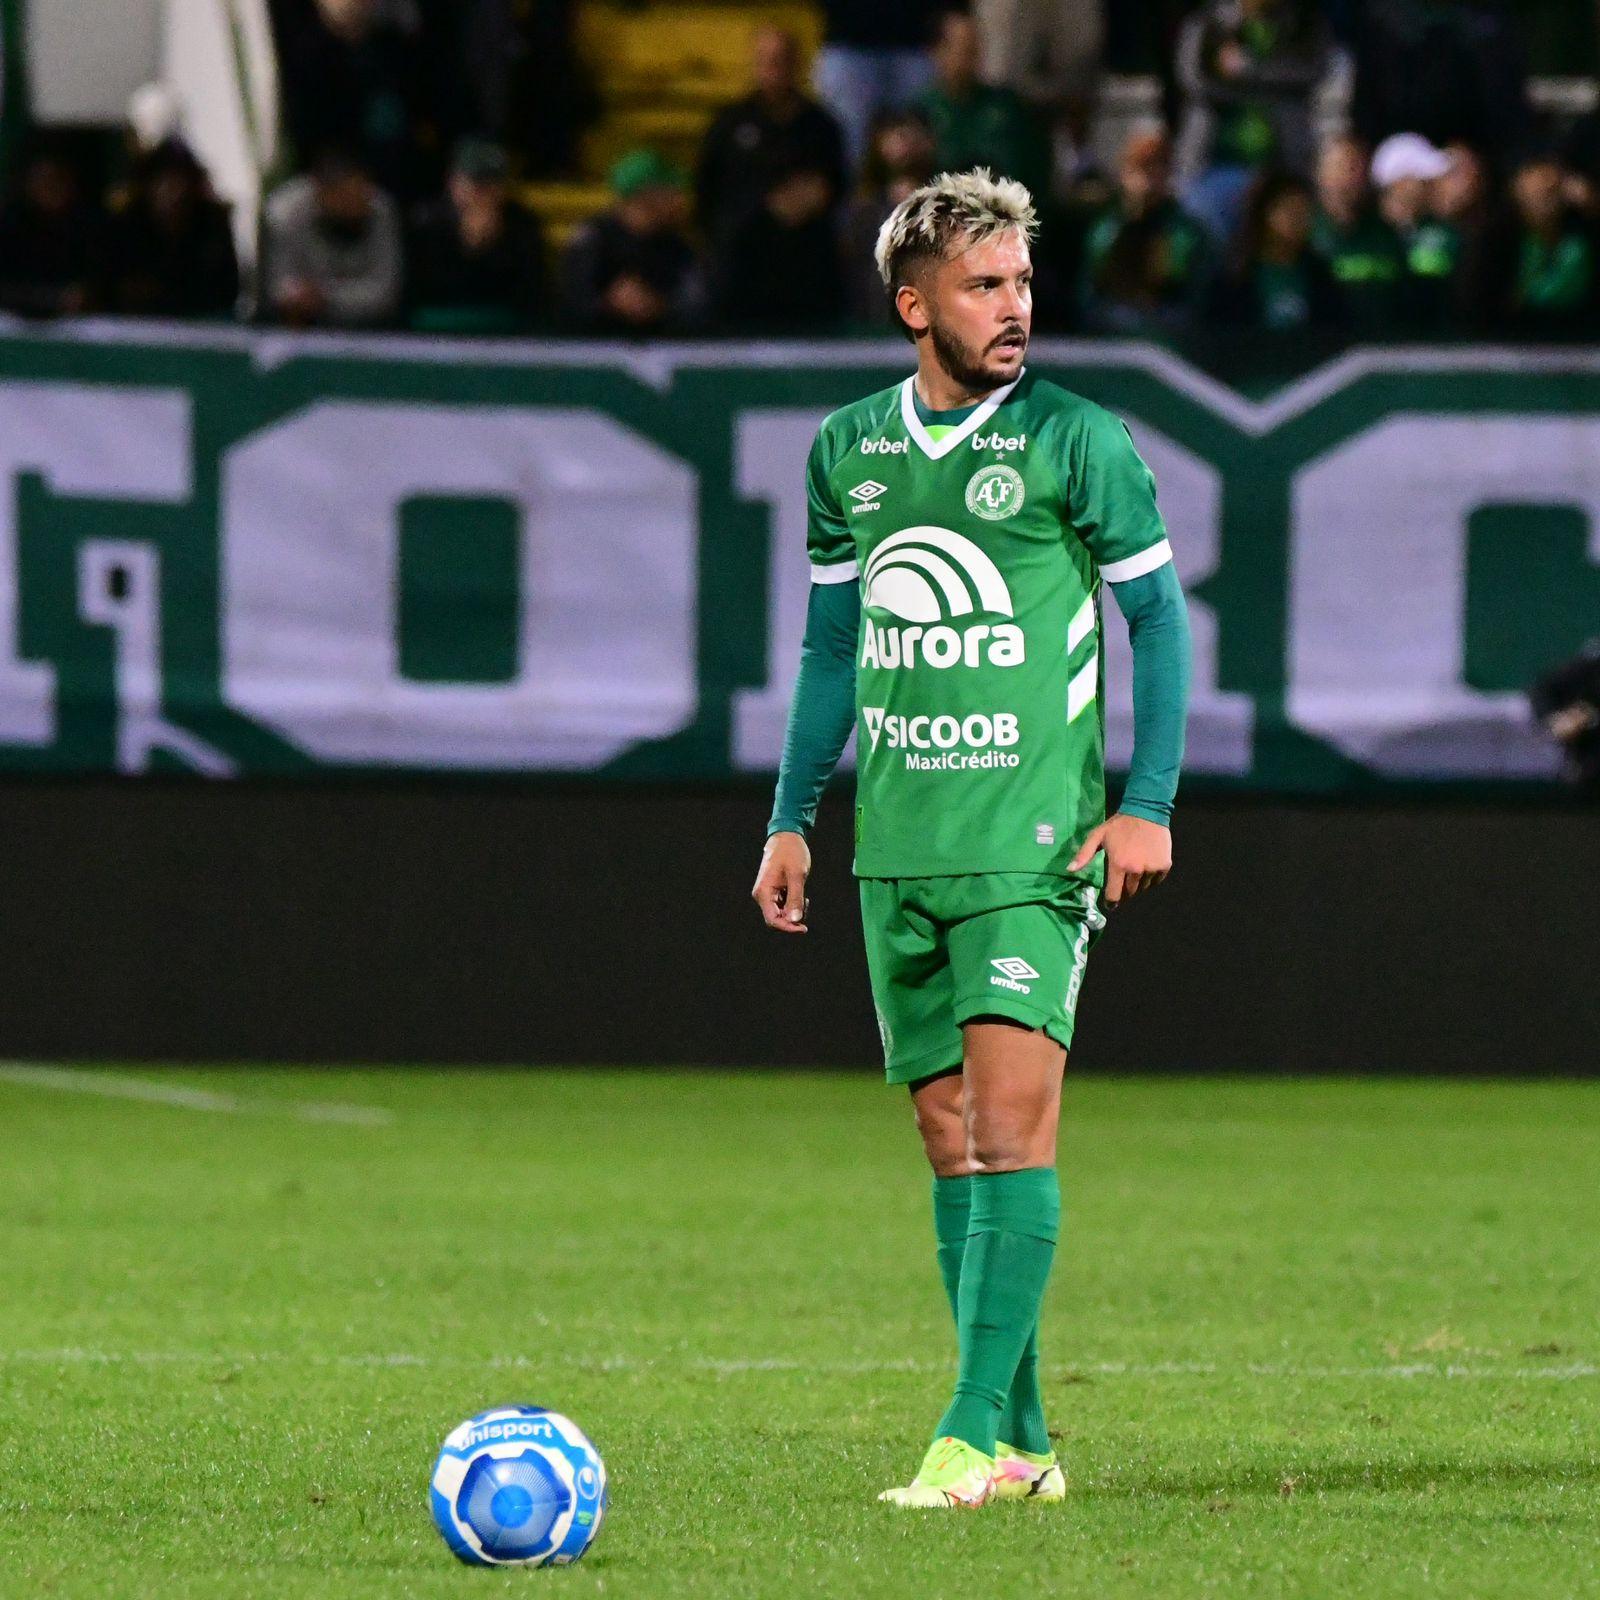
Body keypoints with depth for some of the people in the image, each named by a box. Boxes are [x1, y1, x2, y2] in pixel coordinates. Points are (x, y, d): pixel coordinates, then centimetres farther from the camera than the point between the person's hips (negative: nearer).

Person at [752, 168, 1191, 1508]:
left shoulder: (1076, 441, -2)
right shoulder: (849, 450, 10)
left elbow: (1159, 617, 2)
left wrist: (1148, 803, -6)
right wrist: (791, 818, 17)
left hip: (1036, 842, -5)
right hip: (900, 847, 5)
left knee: (1009, 1118, -14)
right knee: (950, 1134, 5)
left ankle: (977, 1431, -15)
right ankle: (1021, 1440, 11)